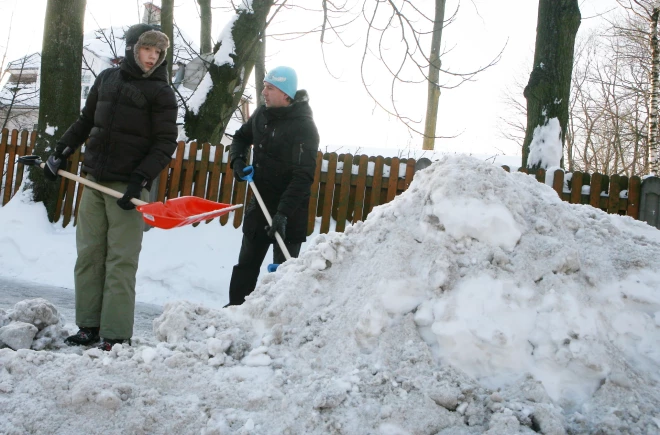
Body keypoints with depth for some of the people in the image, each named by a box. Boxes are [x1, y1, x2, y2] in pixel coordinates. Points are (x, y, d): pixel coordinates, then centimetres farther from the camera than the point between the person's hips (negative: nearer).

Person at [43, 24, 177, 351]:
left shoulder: (161, 92, -2)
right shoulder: (107, 79, 12)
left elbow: (165, 144, -8)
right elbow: (85, 122, 22)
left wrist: (139, 180, -16)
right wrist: (60, 153, 18)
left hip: (127, 187, -5)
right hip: (94, 180, 5)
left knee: (121, 262, -6)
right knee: (88, 255, 6)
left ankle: (116, 335, -2)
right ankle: (88, 326, 15)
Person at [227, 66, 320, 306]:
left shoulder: (304, 127, -20)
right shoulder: (262, 113, 2)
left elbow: (303, 177, -25)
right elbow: (241, 137, 21)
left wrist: (283, 213, -31)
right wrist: (237, 159, 0)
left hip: (289, 210, -7)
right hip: (260, 201, 8)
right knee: (247, 262, 16)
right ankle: (236, 306, 28)